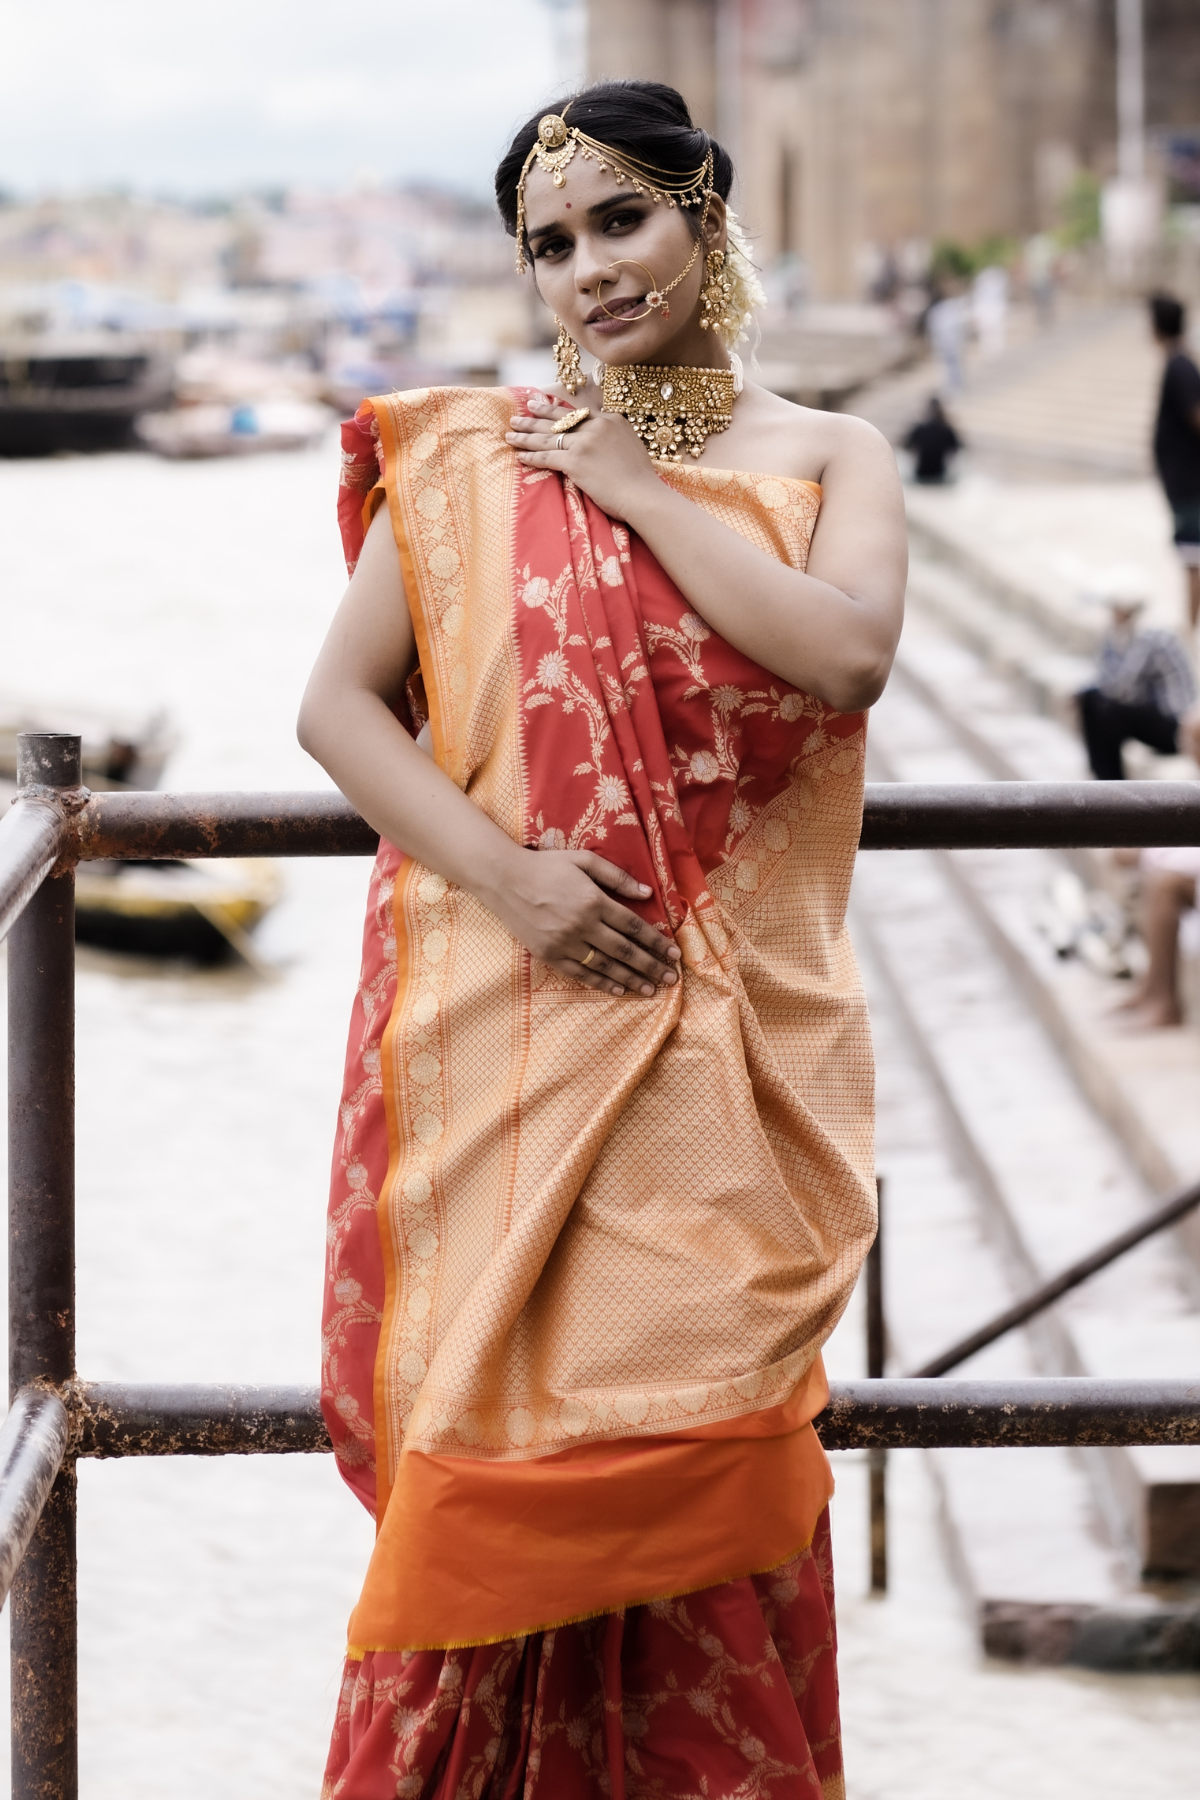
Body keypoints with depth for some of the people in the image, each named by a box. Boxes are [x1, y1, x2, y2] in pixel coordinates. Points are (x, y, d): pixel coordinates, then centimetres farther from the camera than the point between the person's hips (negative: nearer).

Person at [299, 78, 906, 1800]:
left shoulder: (829, 457, 7)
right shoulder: (469, 453, 6)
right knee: (497, 1433, -1)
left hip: (730, 1043, 1)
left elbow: (848, 653, -13)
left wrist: (641, 490, -8)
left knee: (700, 1441, 1)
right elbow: (339, 701, 1)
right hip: (503, 1015, 0)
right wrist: (502, 871, -13)